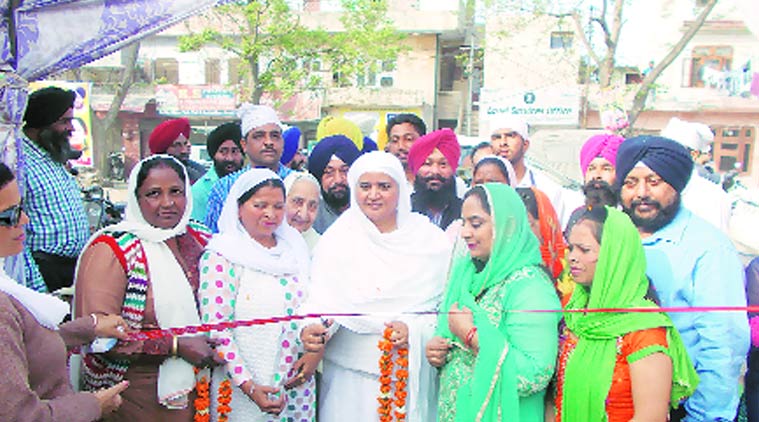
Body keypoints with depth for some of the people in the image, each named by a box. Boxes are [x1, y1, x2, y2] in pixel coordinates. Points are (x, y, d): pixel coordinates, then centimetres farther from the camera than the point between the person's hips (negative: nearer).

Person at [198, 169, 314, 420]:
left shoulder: (295, 250, 7)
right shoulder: (221, 257, -10)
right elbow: (215, 329, -14)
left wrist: (315, 352, -2)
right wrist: (248, 385, -19)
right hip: (244, 390, -5)